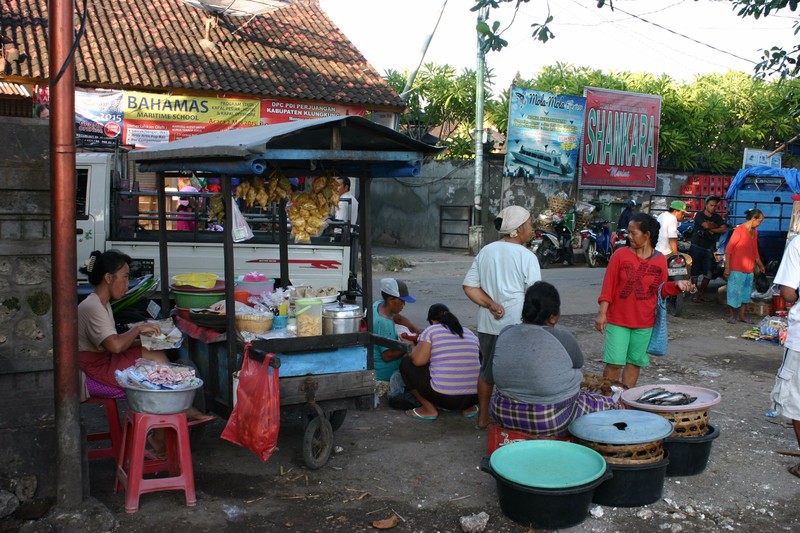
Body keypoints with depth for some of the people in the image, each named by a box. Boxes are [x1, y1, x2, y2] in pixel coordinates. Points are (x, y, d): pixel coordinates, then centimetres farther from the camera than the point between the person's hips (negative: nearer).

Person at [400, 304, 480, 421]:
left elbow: (418, 360, -8)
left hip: (443, 397, -5)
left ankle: (429, 409, 8)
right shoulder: (470, 334, 13)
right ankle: (468, 408, 19)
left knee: (406, 363, 14)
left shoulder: (431, 331, 0)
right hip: (473, 398, 5)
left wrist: (416, 348, 16)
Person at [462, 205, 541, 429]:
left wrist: (490, 304, -6)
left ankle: (483, 417, 29)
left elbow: (469, 287, 2)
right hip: (515, 326, -6)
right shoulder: (526, 256, -11)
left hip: (486, 324, 6)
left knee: (487, 371, 18)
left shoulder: (485, 251, 6)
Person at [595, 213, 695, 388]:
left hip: (644, 322, 3)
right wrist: (602, 312, -10)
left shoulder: (660, 259, 1)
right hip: (618, 320, -3)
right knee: (614, 363, -5)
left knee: (635, 362, 11)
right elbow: (608, 285, -6)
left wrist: (677, 285, -8)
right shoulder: (620, 255, -6)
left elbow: (661, 289, 11)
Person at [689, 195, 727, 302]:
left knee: (708, 274, 1)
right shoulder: (699, 215, -1)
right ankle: (694, 293, 6)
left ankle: (701, 293, 13)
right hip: (696, 247, -4)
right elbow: (706, 225, -18)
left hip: (709, 249, 4)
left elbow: (724, 229, -4)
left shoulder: (717, 217, 11)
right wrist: (716, 226, -2)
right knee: (695, 272, -1)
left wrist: (711, 229, -13)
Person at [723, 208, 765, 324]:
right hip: (737, 268, -8)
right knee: (734, 291, 0)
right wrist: (727, 267, -17)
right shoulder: (739, 230, -13)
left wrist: (760, 265, 28)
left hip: (749, 269, 8)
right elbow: (729, 248, -14)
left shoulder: (755, 232, 10)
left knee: (746, 292, 13)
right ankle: (731, 315, 12)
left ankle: (742, 315, 23)